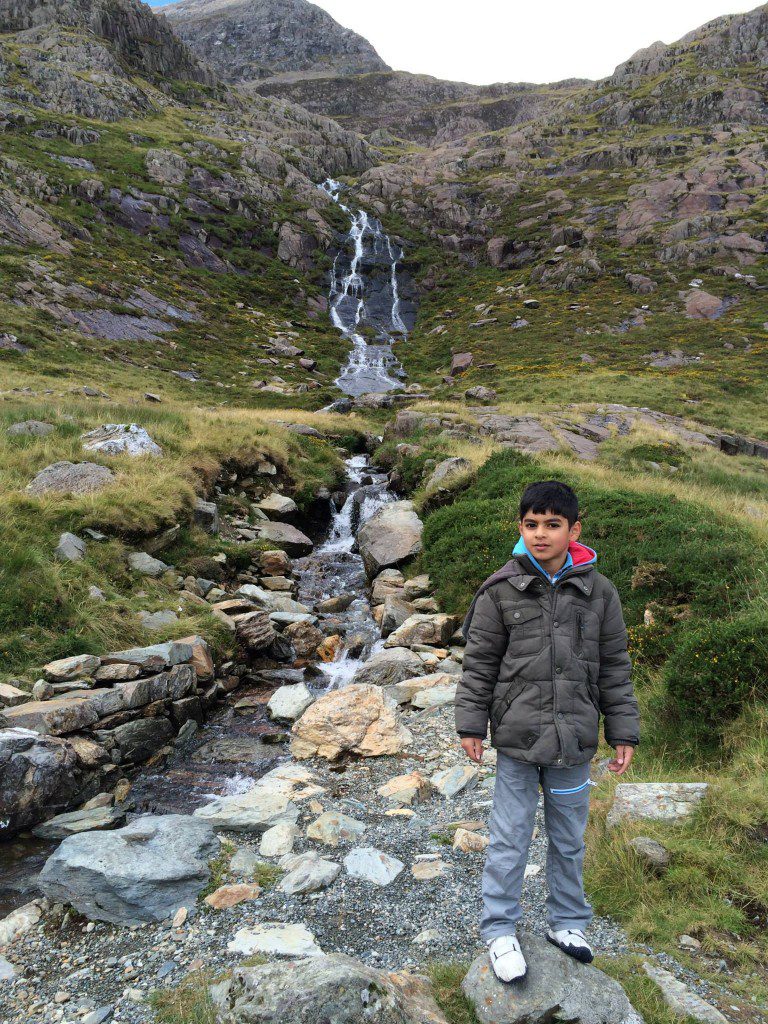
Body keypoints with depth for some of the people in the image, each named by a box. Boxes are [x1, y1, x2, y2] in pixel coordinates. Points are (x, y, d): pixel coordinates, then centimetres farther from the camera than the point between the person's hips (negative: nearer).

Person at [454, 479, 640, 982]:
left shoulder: (599, 591, -3)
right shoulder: (500, 590, -8)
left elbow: (615, 667, 4)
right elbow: (480, 662, -2)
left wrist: (624, 732, 5)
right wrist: (471, 724, -1)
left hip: (574, 741, 2)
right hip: (516, 738, -2)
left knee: (569, 839, 20)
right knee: (509, 838, 10)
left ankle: (567, 922, 41)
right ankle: (500, 930, 29)